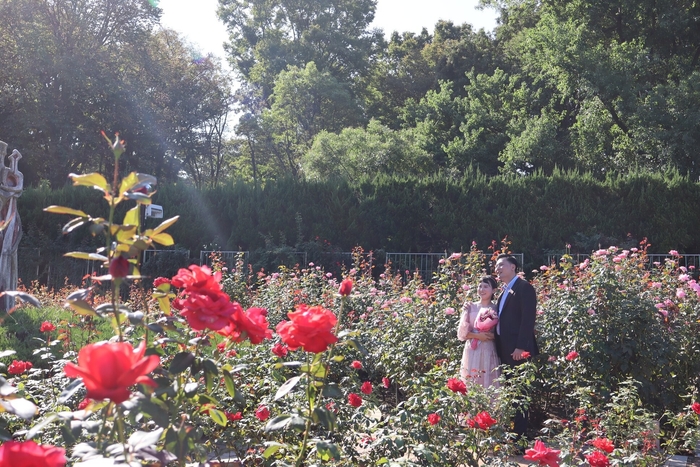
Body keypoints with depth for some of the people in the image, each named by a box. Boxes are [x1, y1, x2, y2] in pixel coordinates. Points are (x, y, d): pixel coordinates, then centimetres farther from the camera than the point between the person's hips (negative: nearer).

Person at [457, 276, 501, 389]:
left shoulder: (496, 309, 6)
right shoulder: (470, 307, 6)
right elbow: (462, 332, 4)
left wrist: (492, 336, -13)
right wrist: (476, 335, -11)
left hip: (489, 352, 0)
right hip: (472, 352, 0)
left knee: (489, 383, -3)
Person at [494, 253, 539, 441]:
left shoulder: (524, 287, -7)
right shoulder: (505, 291, 19)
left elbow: (528, 319, -16)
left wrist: (521, 347, -21)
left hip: (518, 349, -9)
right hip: (505, 350, 9)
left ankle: (520, 436, -1)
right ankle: (510, 433, 16)